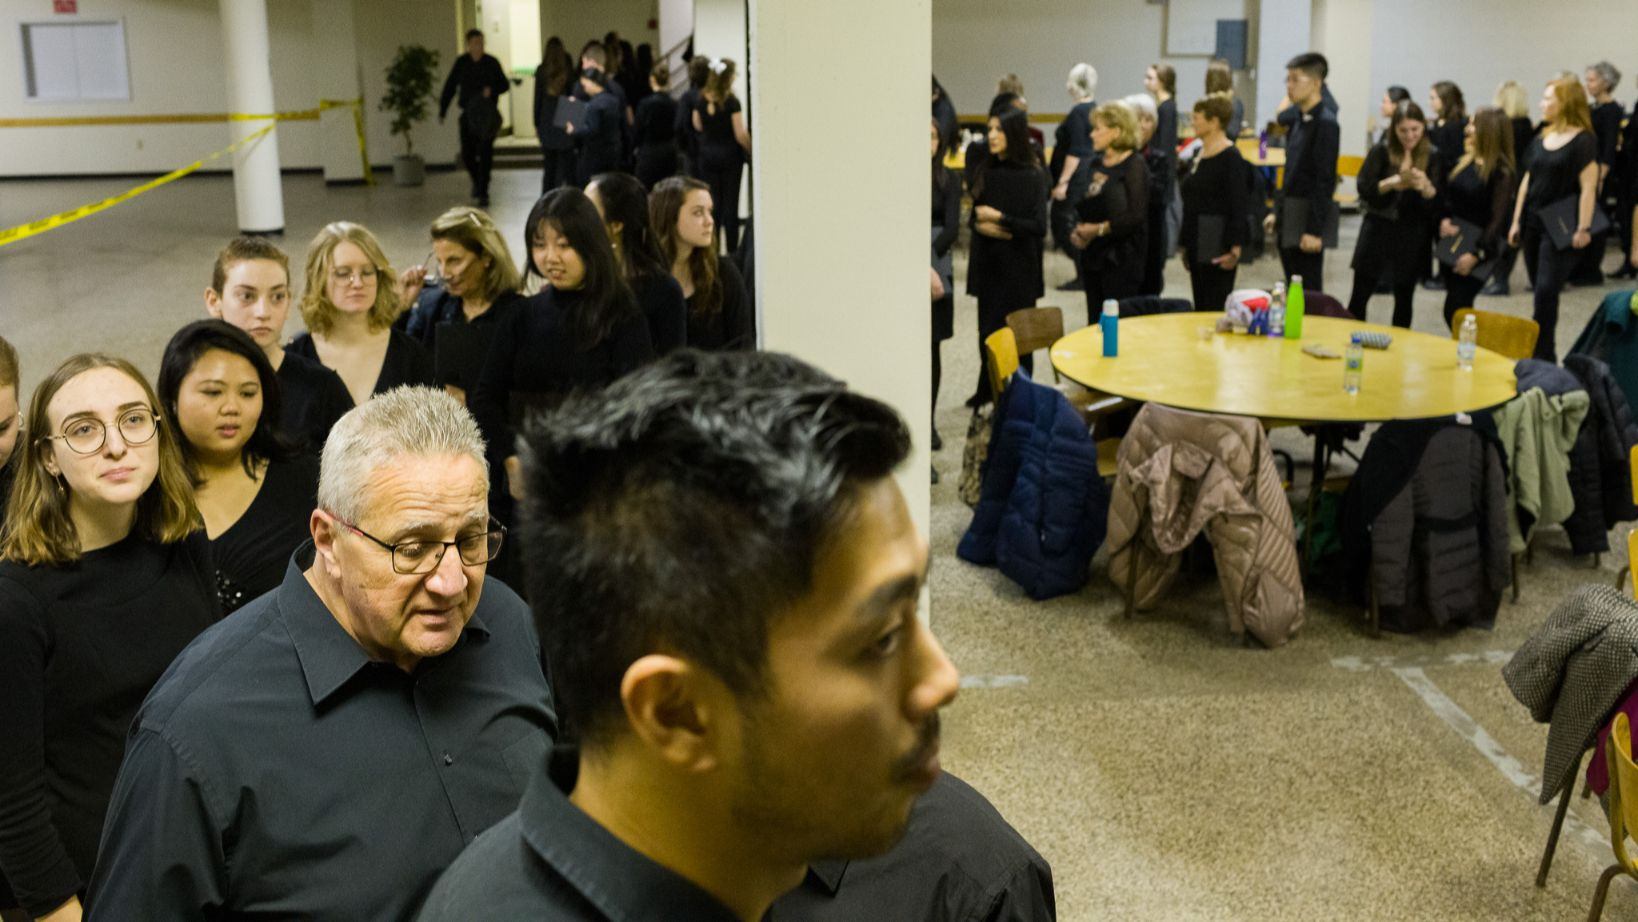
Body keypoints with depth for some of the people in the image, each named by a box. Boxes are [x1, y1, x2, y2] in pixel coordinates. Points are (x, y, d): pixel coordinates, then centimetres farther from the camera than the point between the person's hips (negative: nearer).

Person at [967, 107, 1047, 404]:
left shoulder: (1032, 175, -10)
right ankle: (987, 389, 27)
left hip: (1018, 266, -5)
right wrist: (979, 225, -10)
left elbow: (1039, 227, -14)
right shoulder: (987, 171, 5)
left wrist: (999, 218, -16)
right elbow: (974, 215, 12)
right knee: (987, 327, 10)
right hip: (988, 262, 5)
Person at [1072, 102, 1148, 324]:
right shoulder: (1097, 165, 14)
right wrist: (1079, 230, 0)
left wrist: (1100, 229, -17)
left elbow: (1136, 216, -16)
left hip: (1121, 258, -7)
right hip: (1092, 254, 7)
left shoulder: (1134, 165, -8)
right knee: (1094, 321, 10)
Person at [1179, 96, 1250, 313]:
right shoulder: (1200, 154, 14)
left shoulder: (1231, 157, -12)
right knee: (1200, 307, 11)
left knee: (1215, 309, -7)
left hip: (1218, 247, -9)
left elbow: (1239, 206, -17)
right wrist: (1185, 244, 20)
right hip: (1199, 246, 9)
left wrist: (1235, 247, -22)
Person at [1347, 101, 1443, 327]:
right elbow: (1364, 189, -11)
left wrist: (1425, 186, -28)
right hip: (1378, 230, 0)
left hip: (1412, 235, 1)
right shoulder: (1381, 152, -4)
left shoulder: (1433, 156, -3)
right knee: (1360, 295, 1)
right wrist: (1392, 183, -27)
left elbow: (1438, 202, -8)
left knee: (1404, 297, 10)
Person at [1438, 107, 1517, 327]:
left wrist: (1478, 254, -20)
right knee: (1459, 309, 10)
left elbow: (1499, 216, -16)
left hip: (1480, 245, -7)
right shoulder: (1465, 161, 8)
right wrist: (1444, 219, -7)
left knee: (1455, 309, -10)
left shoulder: (1502, 171, -13)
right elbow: (1447, 195, 14)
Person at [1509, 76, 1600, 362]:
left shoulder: (1583, 141, -8)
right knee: (1542, 292, 10)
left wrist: (1584, 228, -18)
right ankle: (1543, 355, 18)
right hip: (1533, 223, 6)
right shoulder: (1540, 140, 11)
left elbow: (1588, 188, -13)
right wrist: (1516, 222, 12)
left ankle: (1543, 356, -6)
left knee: (1546, 291, -12)